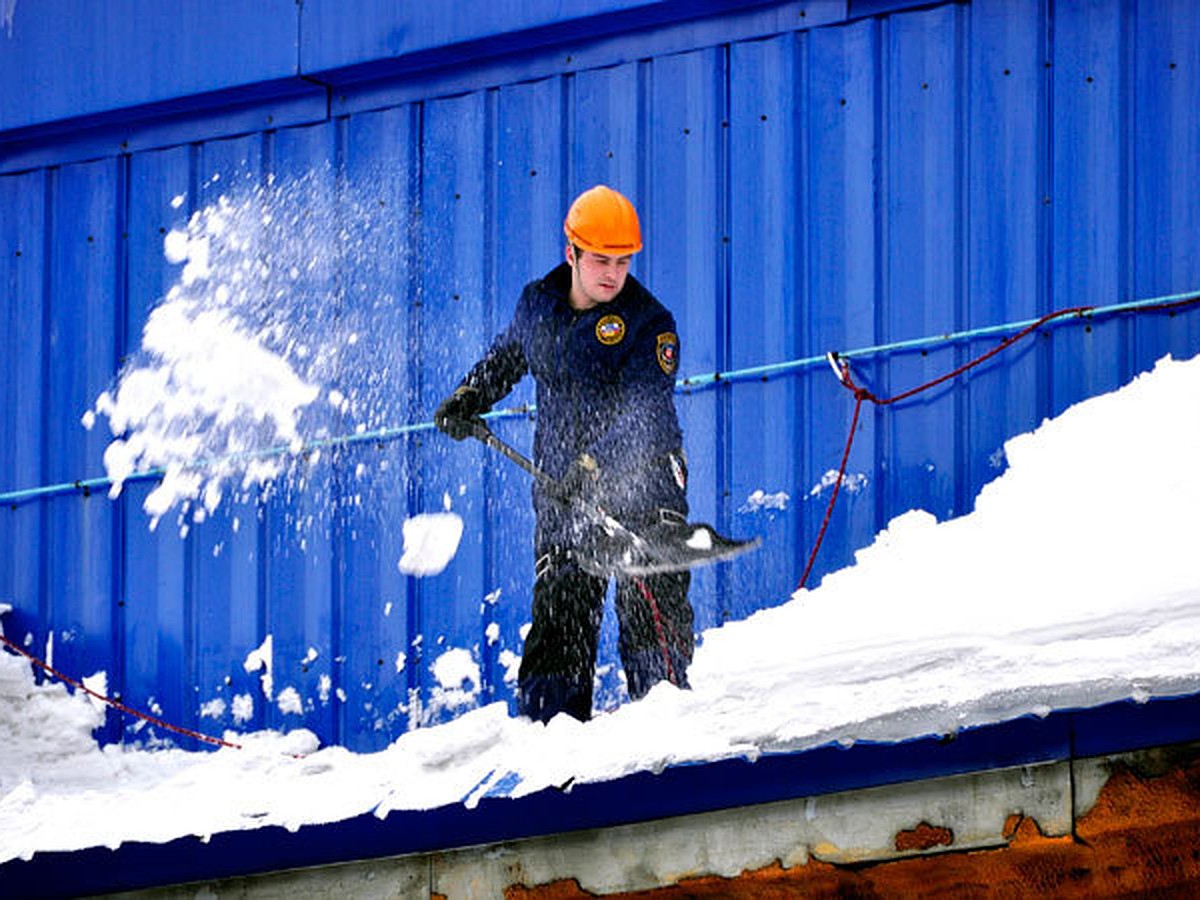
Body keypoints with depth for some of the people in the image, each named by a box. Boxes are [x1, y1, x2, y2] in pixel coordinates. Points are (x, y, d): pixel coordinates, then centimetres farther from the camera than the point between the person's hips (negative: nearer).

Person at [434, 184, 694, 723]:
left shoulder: (650, 323, -10)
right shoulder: (537, 305, 5)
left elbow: (641, 414, -21)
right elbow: (506, 357, 28)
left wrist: (593, 466, -33)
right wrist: (468, 400, 14)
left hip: (641, 481, -4)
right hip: (562, 486, 4)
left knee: (652, 607, -13)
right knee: (559, 612, 2)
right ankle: (548, 726, 6)